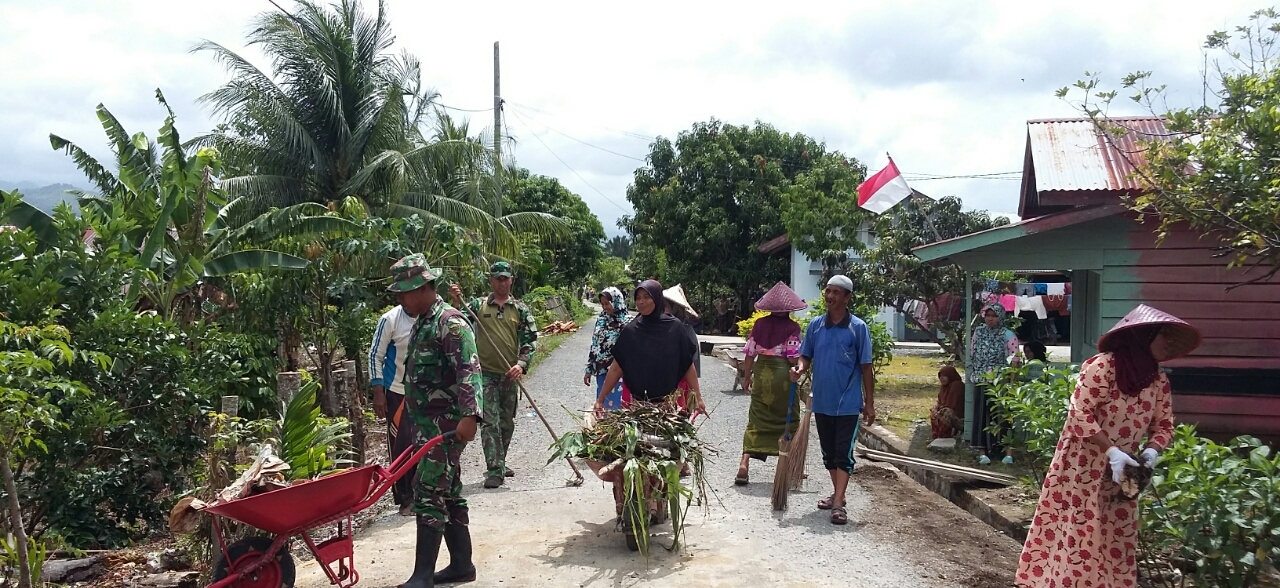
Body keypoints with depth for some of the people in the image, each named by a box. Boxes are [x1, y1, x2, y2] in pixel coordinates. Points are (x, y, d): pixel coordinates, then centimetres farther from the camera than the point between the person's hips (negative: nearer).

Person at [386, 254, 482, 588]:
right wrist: (407, 411, 26)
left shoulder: (450, 322, -14)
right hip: (428, 423, 10)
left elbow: (470, 369, -24)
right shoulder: (421, 323, 16)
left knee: (429, 493, -9)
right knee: (449, 493, 13)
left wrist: (470, 415, -33)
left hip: (446, 424, -10)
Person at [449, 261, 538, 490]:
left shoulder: (521, 309, 5)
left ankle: (499, 463, 31)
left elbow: (530, 340, 1)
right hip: (486, 374, -2)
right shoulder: (478, 305, 4)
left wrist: (521, 364, -14)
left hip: (510, 375, 3)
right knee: (490, 422, -8)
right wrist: (456, 302, -19)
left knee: (507, 423, 14)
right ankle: (495, 470, -6)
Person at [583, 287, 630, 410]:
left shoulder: (627, 323, -11)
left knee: (616, 406, -1)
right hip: (602, 372, 5)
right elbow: (594, 346, 12)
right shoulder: (601, 320, 6)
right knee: (603, 405, 12)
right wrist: (589, 369, 12)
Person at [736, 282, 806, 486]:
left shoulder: (760, 323, 2)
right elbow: (793, 357, -13)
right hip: (783, 374, -3)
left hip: (762, 372, 3)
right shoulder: (792, 327, -7)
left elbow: (750, 353, 4)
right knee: (788, 420, 12)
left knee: (757, 419, 7)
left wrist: (747, 376, 14)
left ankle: (745, 462, -6)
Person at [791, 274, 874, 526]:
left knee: (843, 454, -5)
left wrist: (869, 403, -4)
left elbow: (866, 367, -4)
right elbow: (806, 355, 11)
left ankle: (838, 504, -6)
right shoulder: (816, 325, 3)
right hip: (822, 401, 5)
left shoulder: (858, 327, -7)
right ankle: (837, 494, 31)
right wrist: (799, 368, -13)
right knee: (828, 452, 16)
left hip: (847, 403, -5)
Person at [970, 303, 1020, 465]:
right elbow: (972, 354, 15)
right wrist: (974, 372, 13)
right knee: (982, 415, 3)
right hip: (982, 383, 4)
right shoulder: (978, 332, 8)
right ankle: (982, 451, 8)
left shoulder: (1008, 335, -5)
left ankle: (1008, 452, 2)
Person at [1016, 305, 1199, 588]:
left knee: (1117, 541, 9)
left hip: (1122, 474, 7)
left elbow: (1163, 425, 12)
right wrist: (1111, 451, -24)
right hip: (1083, 468, -7)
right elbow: (1079, 414, -19)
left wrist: (1151, 450, -8)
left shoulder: (1158, 381, 6)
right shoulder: (1103, 366, -16)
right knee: (1079, 539, -4)